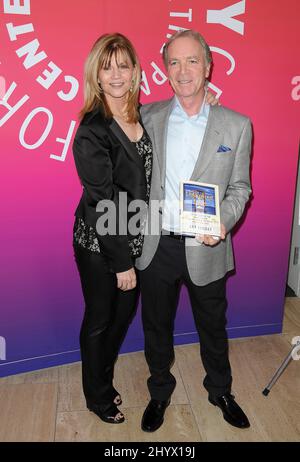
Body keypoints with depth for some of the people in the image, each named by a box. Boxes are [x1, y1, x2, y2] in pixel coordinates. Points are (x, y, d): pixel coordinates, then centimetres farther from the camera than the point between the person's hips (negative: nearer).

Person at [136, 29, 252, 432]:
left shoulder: (237, 126, -4)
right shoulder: (148, 117, -1)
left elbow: (239, 187, 0)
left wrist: (223, 222, -18)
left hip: (206, 249, -1)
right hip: (156, 246, 1)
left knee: (213, 327, 19)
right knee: (156, 327, 18)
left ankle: (220, 391, 46)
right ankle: (160, 392, 44)